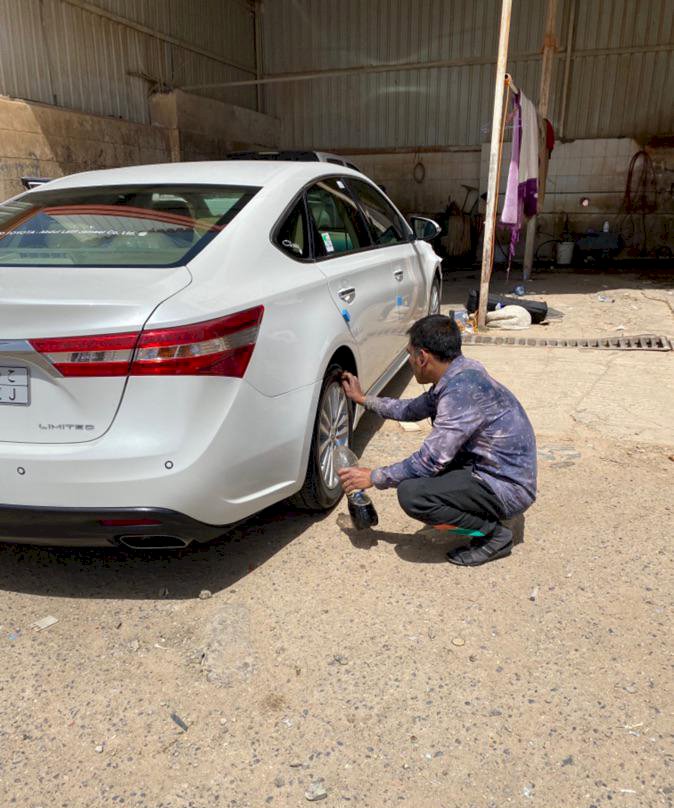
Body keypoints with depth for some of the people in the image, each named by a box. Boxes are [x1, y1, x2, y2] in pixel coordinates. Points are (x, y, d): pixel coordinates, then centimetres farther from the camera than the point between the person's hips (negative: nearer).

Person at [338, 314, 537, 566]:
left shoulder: (462, 389, -26)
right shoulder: (460, 372, 3)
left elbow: (430, 461, -24)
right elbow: (414, 409, 20)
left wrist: (373, 477, -12)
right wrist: (363, 399, 22)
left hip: (509, 489, -10)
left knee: (411, 493, -22)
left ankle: (493, 535, -4)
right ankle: (486, 518, 16)